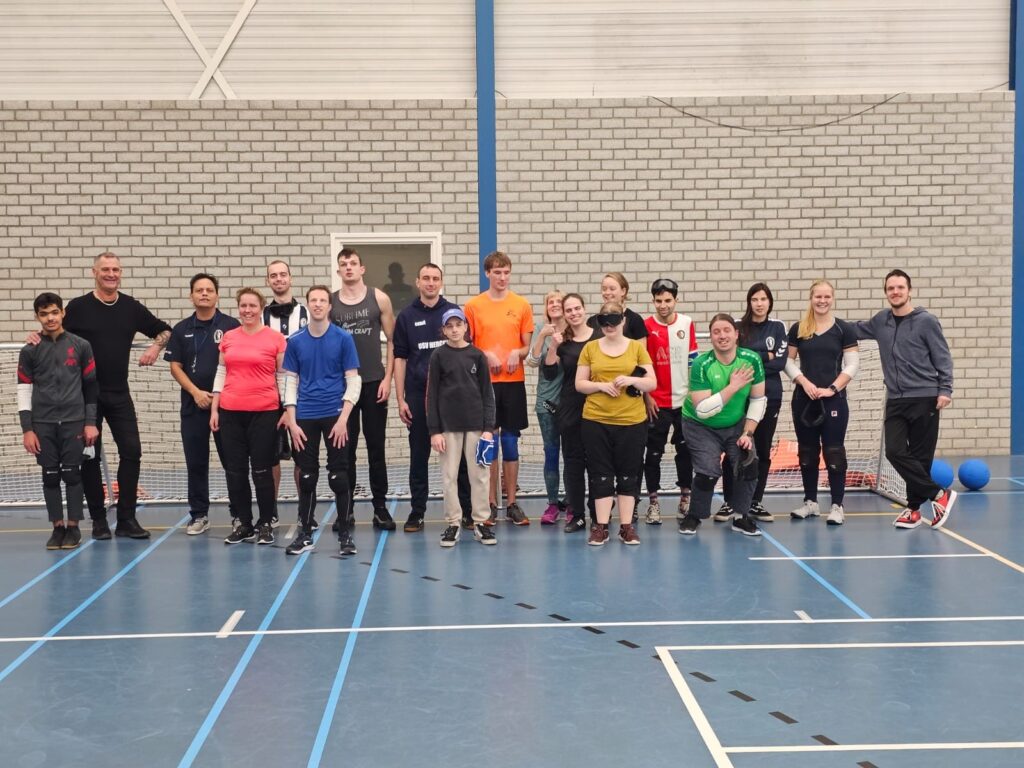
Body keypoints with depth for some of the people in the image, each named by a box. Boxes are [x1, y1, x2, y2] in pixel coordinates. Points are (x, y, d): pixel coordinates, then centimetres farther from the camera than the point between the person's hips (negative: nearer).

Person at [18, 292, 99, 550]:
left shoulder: (81, 346, 3)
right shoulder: (29, 351, 4)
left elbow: (91, 385, 6)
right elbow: (24, 390, 4)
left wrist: (91, 422, 1)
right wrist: (27, 429, -1)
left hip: (74, 422, -1)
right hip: (42, 424, 1)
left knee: (72, 474, 0)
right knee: (50, 476, 4)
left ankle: (73, 527, 10)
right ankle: (57, 526, 13)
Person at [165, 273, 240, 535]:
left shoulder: (231, 326, 0)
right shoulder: (182, 330, 9)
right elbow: (175, 366, 6)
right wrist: (196, 392, -8)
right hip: (193, 405, 3)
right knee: (196, 462, 7)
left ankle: (239, 514, 10)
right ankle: (199, 515, 15)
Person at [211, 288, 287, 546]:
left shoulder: (275, 338, -2)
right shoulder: (228, 338, 9)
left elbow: (283, 375, 1)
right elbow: (221, 373, 13)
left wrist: (288, 410, -2)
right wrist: (214, 409, 9)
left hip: (264, 413, -4)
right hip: (230, 413, 4)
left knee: (261, 470, 1)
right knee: (235, 470, 7)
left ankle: (265, 524, 14)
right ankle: (244, 524, 17)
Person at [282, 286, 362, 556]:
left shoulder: (343, 338, -1)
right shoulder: (295, 341, 5)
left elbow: (353, 381, -2)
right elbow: (291, 382, 7)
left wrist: (343, 419, -11)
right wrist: (292, 422, -1)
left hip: (334, 415, -2)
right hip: (305, 417, 2)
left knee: (338, 475, 1)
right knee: (307, 476, 7)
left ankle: (345, 534, 11)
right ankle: (305, 534, 16)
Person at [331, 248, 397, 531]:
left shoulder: (379, 298, 2)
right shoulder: (329, 302, 4)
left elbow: (392, 341, 3)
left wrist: (387, 378, -5)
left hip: (374, 383, 0)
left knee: (376, 447, 4)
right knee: (344, 448, 5)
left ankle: (380, 508, 10)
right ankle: (345, 508, 12)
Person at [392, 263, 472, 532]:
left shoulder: (454, 312, 6)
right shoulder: (406, 316, 6)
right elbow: (400, 359, 6)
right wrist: (400, 400, 0)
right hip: (418, 395, 0)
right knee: (419, 456, 5)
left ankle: (467, 511, 9)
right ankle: (417, 512, 13)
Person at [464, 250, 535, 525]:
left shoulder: (522, 305, 6)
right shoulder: (473, 305, 2)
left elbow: (528, 346, 10)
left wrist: (518, 353, -11)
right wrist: (486, 355, -12)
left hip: (514, 381, 1)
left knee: (511, 443, 4)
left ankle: (512, 504, 11)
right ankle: (490, 505, 9)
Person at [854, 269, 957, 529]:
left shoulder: (926, 321, -5)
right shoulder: (881, 321, 9)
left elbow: (943, 358, -4)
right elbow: (854, 329, 26)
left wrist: (945, 390, -13)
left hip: (924, 399, -4)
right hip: (895, 401, 4)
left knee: (921, 456, 1)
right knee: (895, 452, -7)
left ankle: (914, 506, 15)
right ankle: (939, 494, 5)